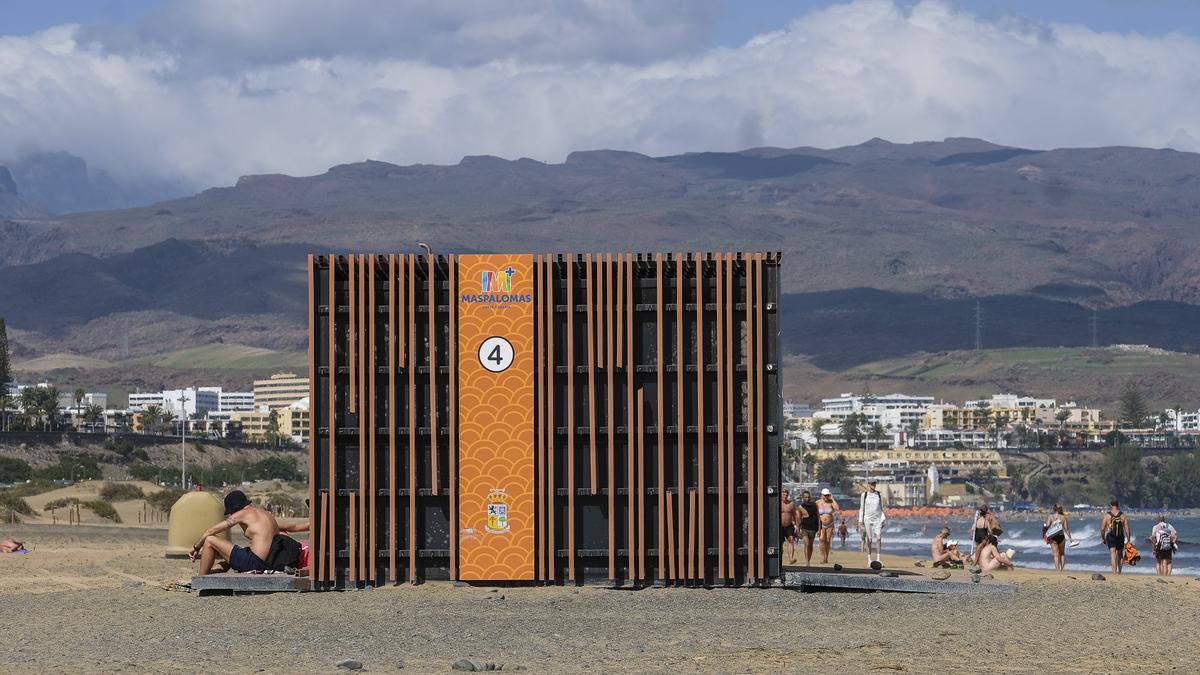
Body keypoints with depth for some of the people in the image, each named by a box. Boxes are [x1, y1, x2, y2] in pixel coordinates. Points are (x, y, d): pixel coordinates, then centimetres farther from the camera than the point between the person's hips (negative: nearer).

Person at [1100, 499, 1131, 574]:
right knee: (1120, 556, 17)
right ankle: (1119, 572, 22)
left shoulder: (1107, 515, -3)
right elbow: (1127, 528, -2)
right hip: (1120, 537, 2)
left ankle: (1114, 572, -19)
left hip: (1110, 537, -2)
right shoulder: (1122, 516, 1)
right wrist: (1128, 540, 3)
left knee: (1113, 555, -6)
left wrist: (1103, 538, 11)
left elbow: (1102, 528, -3)